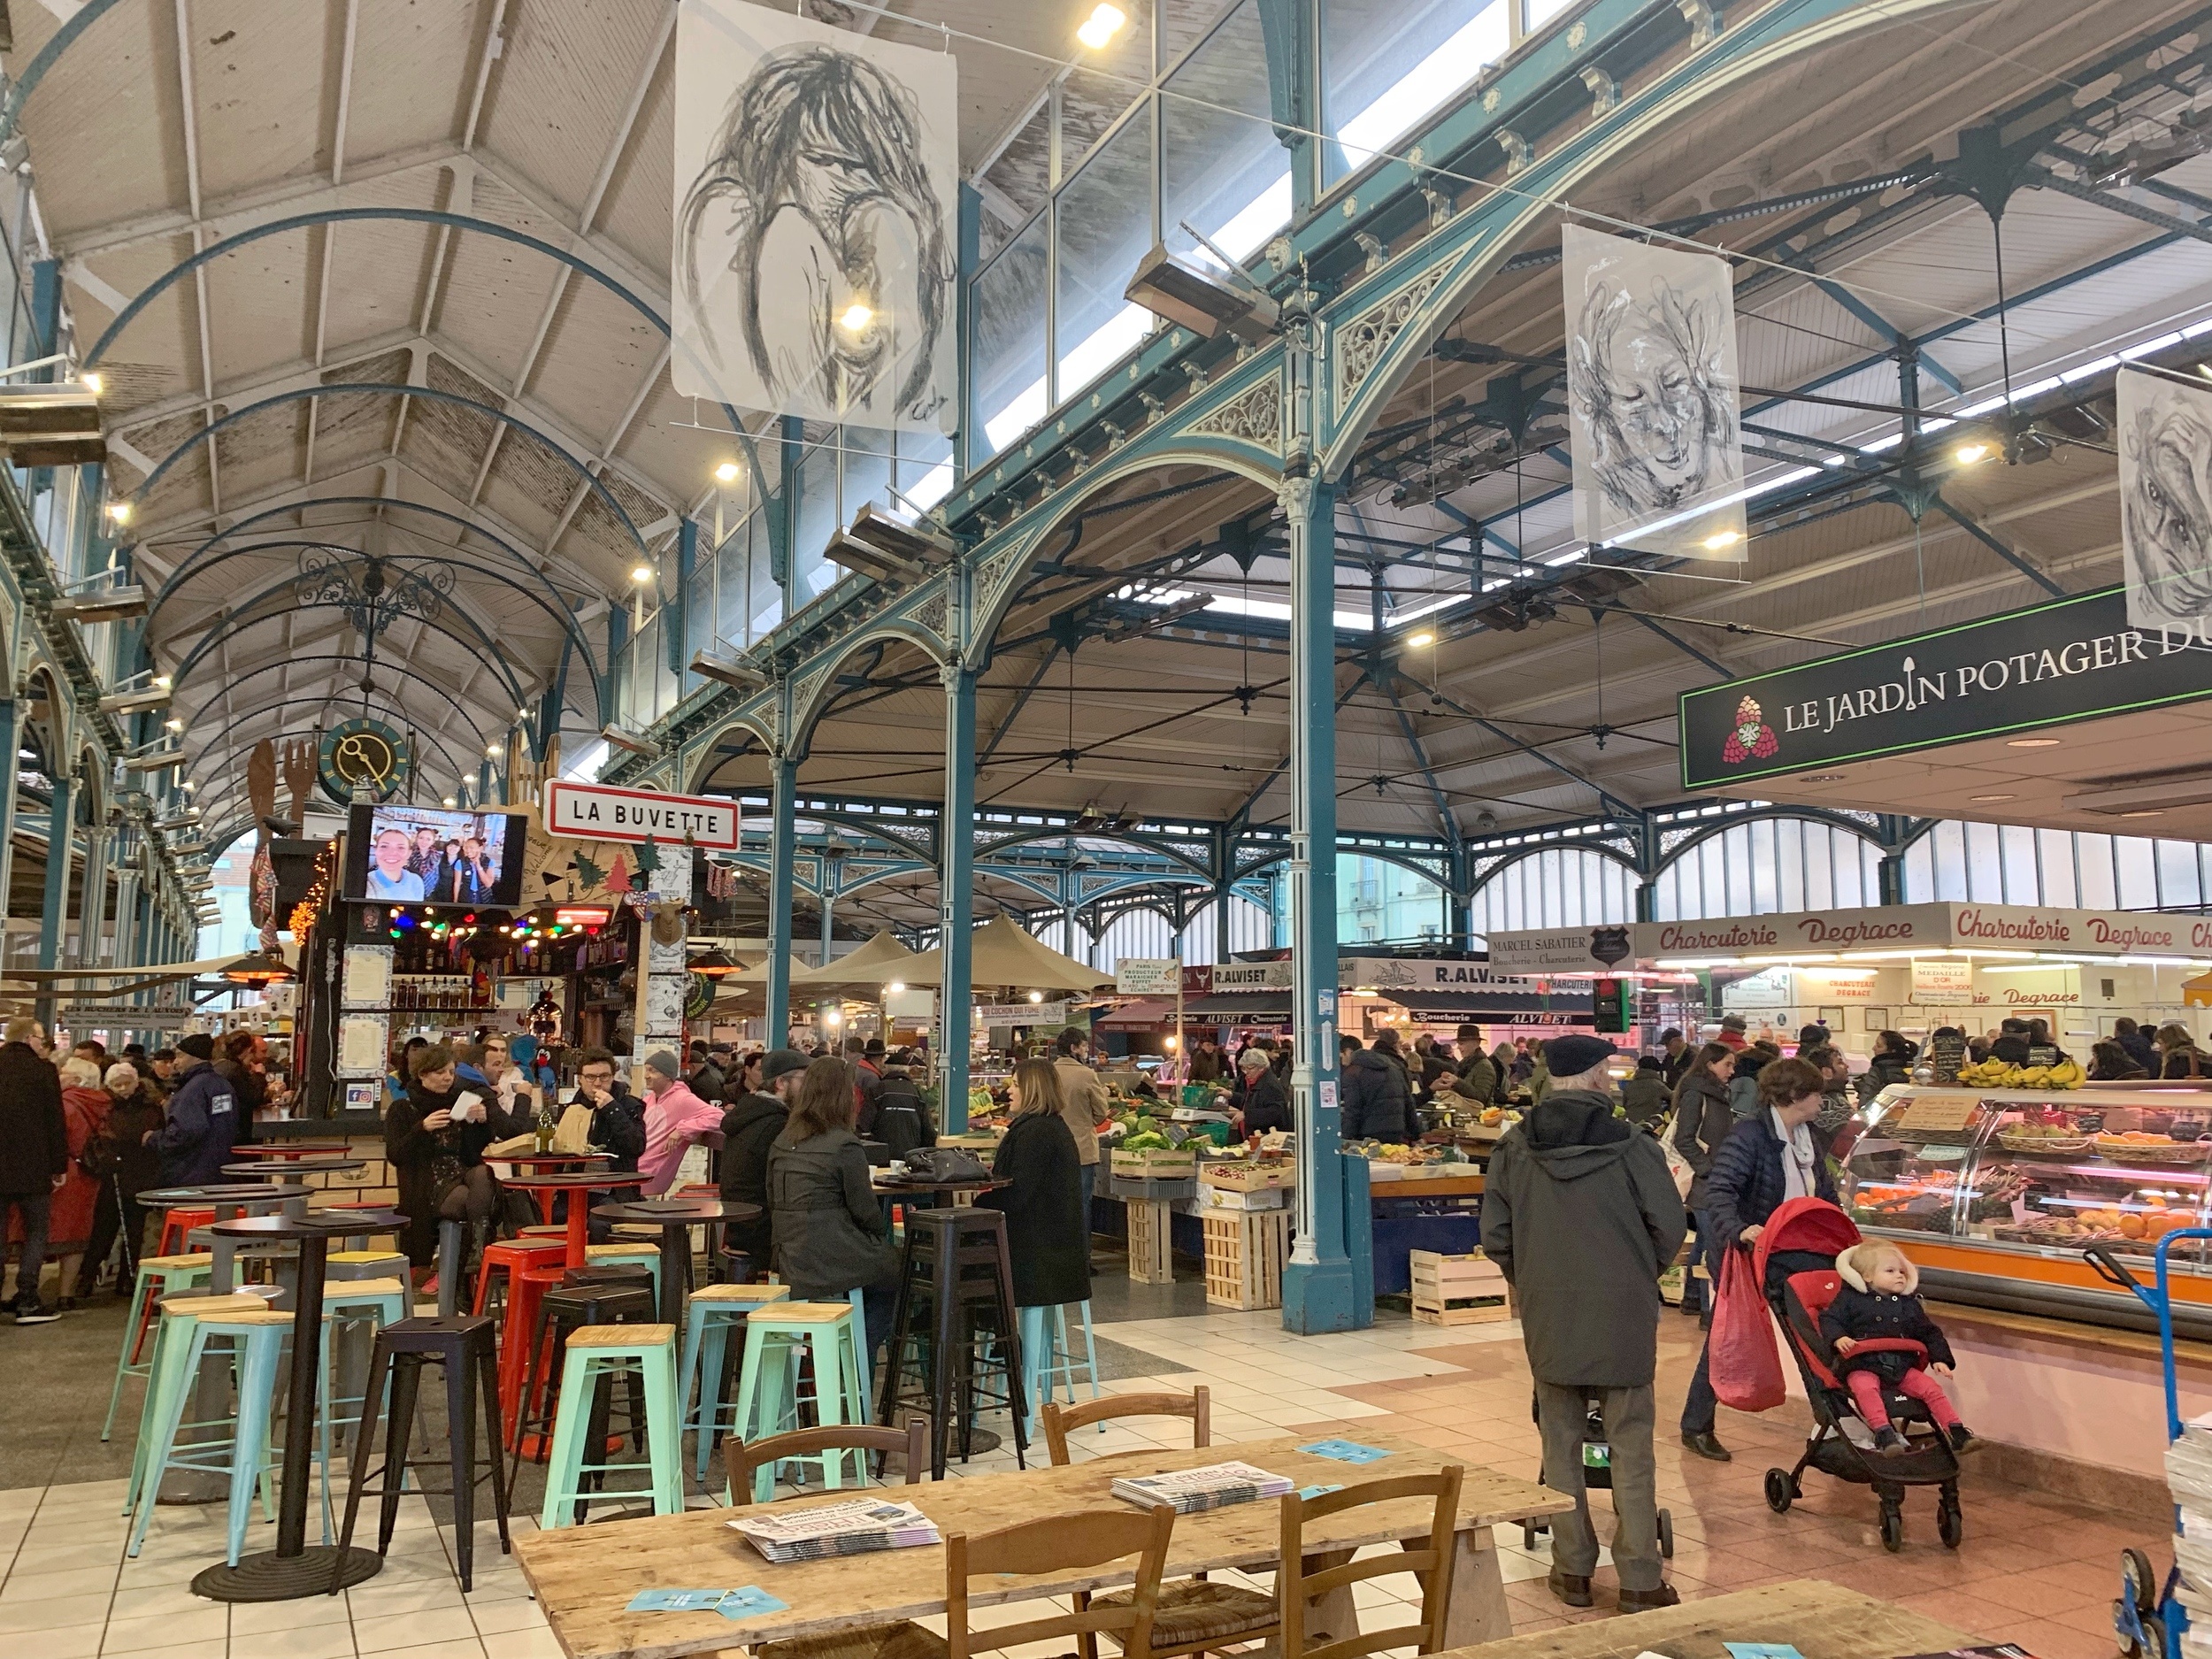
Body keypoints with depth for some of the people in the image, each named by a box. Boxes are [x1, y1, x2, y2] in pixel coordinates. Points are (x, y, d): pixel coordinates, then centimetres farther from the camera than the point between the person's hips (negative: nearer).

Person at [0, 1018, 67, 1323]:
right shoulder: (43, 1070, -8)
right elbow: (56, 1122, -8)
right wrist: (60, 1167, -1)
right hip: (32, 1168, -3)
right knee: (36, 1233, 6)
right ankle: (27, 1303, 1)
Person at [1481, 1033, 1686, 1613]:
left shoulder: (1514, 1147, -4)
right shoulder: (1630, 1146, -11)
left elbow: (1494, 1236, -2)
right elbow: (1669, 1228, -7)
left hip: (1547, 1318, 2)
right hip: (1623, 1316, -2)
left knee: (1560, 1442, 13)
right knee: (1631, 1446, 7)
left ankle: (1572, 1569, 19)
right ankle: (1640, 1581, 11)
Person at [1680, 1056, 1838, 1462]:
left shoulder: (1806, 1139, 7)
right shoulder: (1749, 1135, -20)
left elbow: (1825, 1194, 20)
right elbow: (1719, 1192, -31)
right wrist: (1738, 1230, -47)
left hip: (1794, 1257, 7)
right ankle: (1696, 1426, 14)